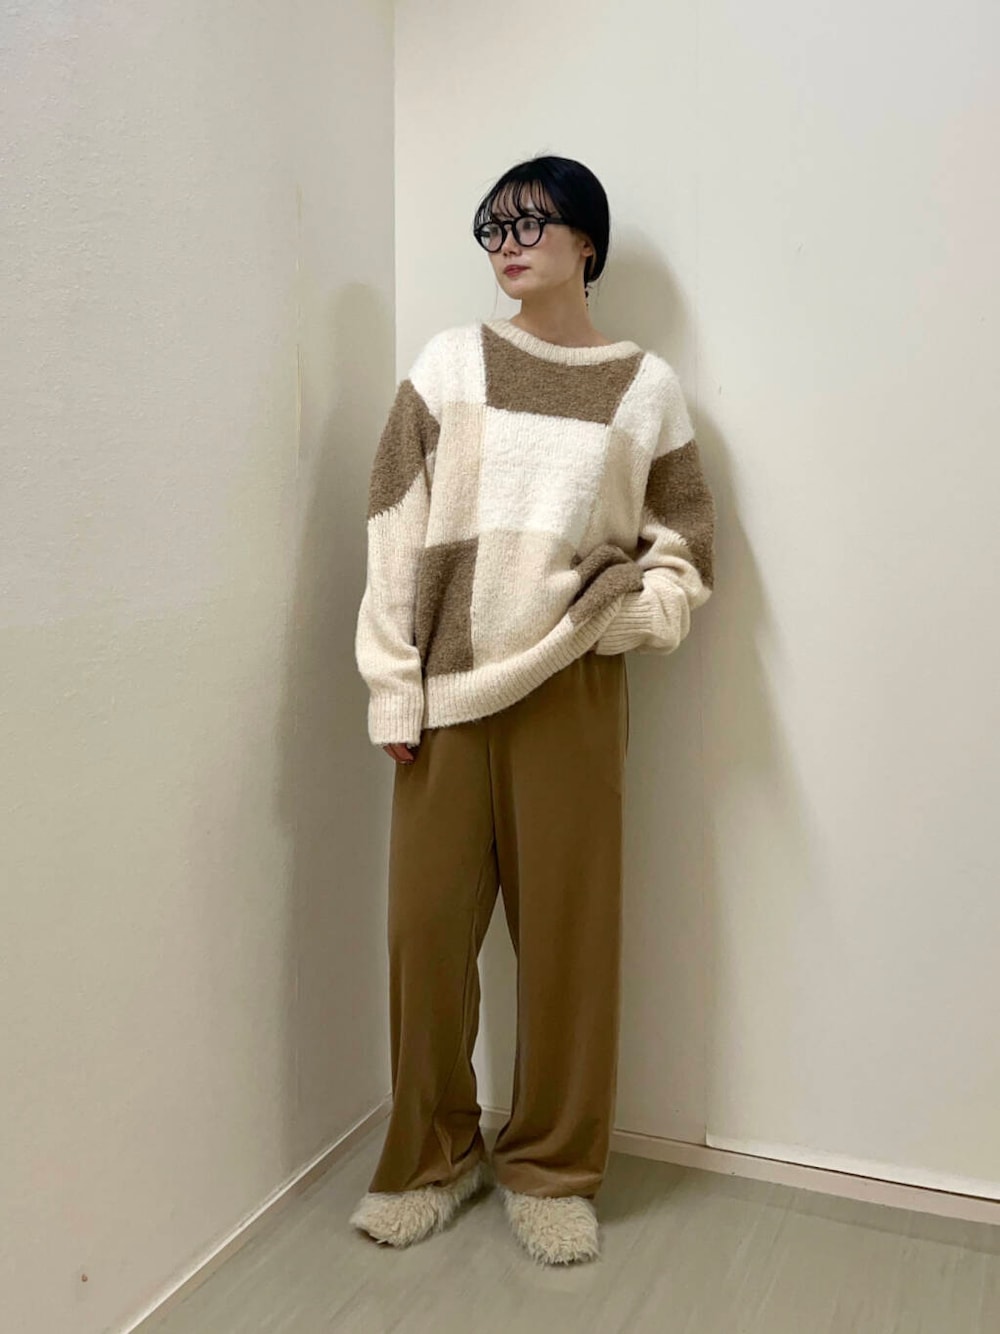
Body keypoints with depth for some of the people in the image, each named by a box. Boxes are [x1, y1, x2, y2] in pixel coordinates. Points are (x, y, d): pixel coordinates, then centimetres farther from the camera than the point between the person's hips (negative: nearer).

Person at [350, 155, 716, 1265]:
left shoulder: (646, 386, 6)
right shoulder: (449, 361, 6)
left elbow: (684, 547, 11)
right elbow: (395, 530, 2)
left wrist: (618, 612, -9)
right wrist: (394, 689, -4)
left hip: (571, 691, 0)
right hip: (446, 690, 1)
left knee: (567, 927, 4)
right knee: (427, 923, 4)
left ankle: (551, 1166, 24)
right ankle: (431, 1154, 25)